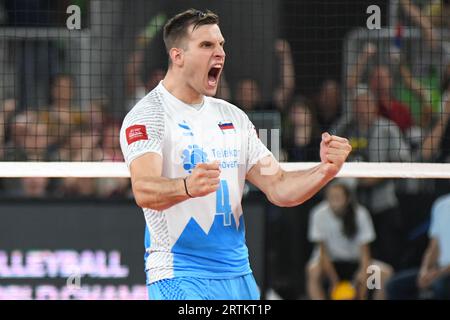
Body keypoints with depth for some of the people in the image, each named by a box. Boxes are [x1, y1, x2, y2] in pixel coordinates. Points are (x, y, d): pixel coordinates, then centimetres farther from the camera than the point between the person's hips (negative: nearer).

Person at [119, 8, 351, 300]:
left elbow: (279, 188, 9)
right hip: (179, 276, -6)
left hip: (238, 275, 6)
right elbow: (144, 190, -24)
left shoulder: (233, 117, 13)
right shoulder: (147, 115, -8)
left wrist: (325, 171, -10)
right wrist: (187, 186, -45)